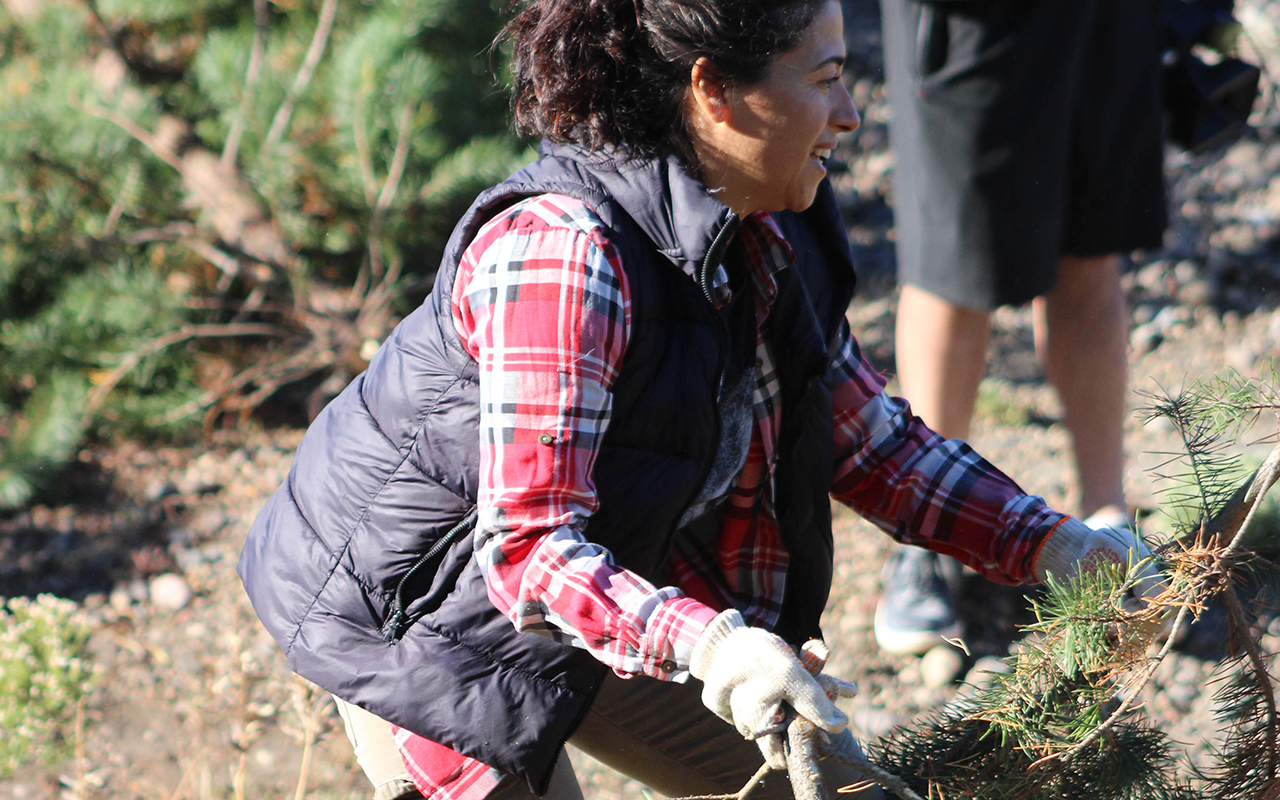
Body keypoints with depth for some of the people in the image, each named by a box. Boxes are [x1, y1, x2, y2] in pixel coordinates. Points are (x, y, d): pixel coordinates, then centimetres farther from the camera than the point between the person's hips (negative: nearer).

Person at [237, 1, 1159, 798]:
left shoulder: (769, 233, -5)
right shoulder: (558, 255, -33)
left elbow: (868, 438, 5)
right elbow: (528, 547, -36)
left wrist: (1044, 543, -7)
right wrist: (706, 643, -50)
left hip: (609, 591, 9)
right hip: (418, 617, -8)